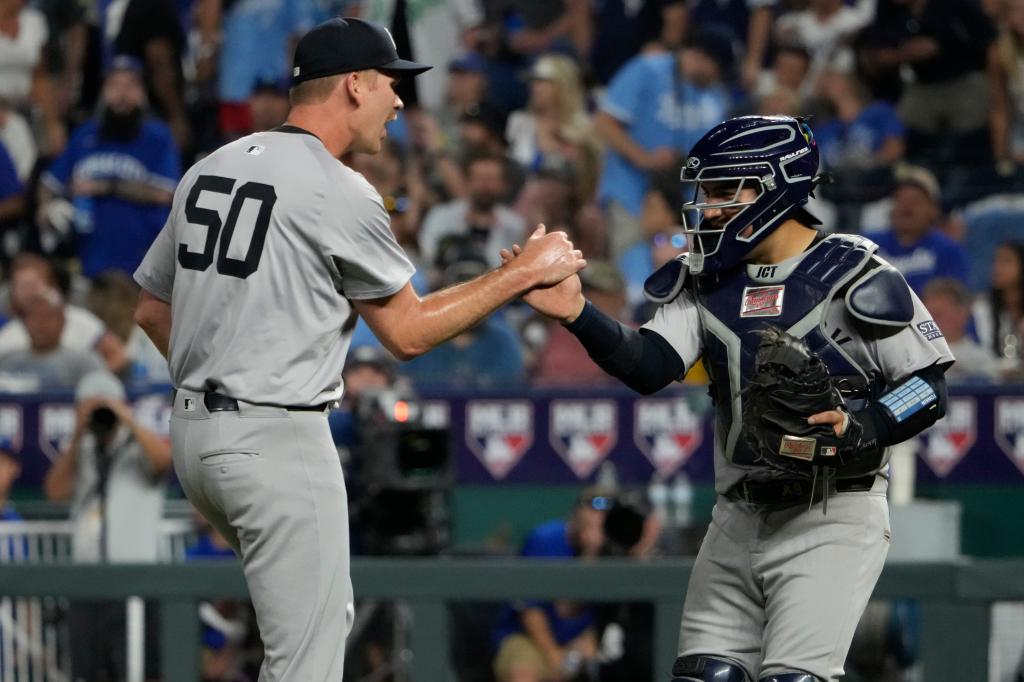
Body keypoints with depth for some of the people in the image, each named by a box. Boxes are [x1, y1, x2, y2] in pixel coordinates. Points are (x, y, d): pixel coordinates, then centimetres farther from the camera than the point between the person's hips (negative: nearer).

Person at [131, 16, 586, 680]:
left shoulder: (208, 171, 11)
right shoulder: (339, 191, -12)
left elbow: (151, 309, 18)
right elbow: (410, 332, -5)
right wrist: (526, 272, 1)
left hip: (193, 433, 9)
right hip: (279, 443, -9)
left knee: (326, 616, 22)